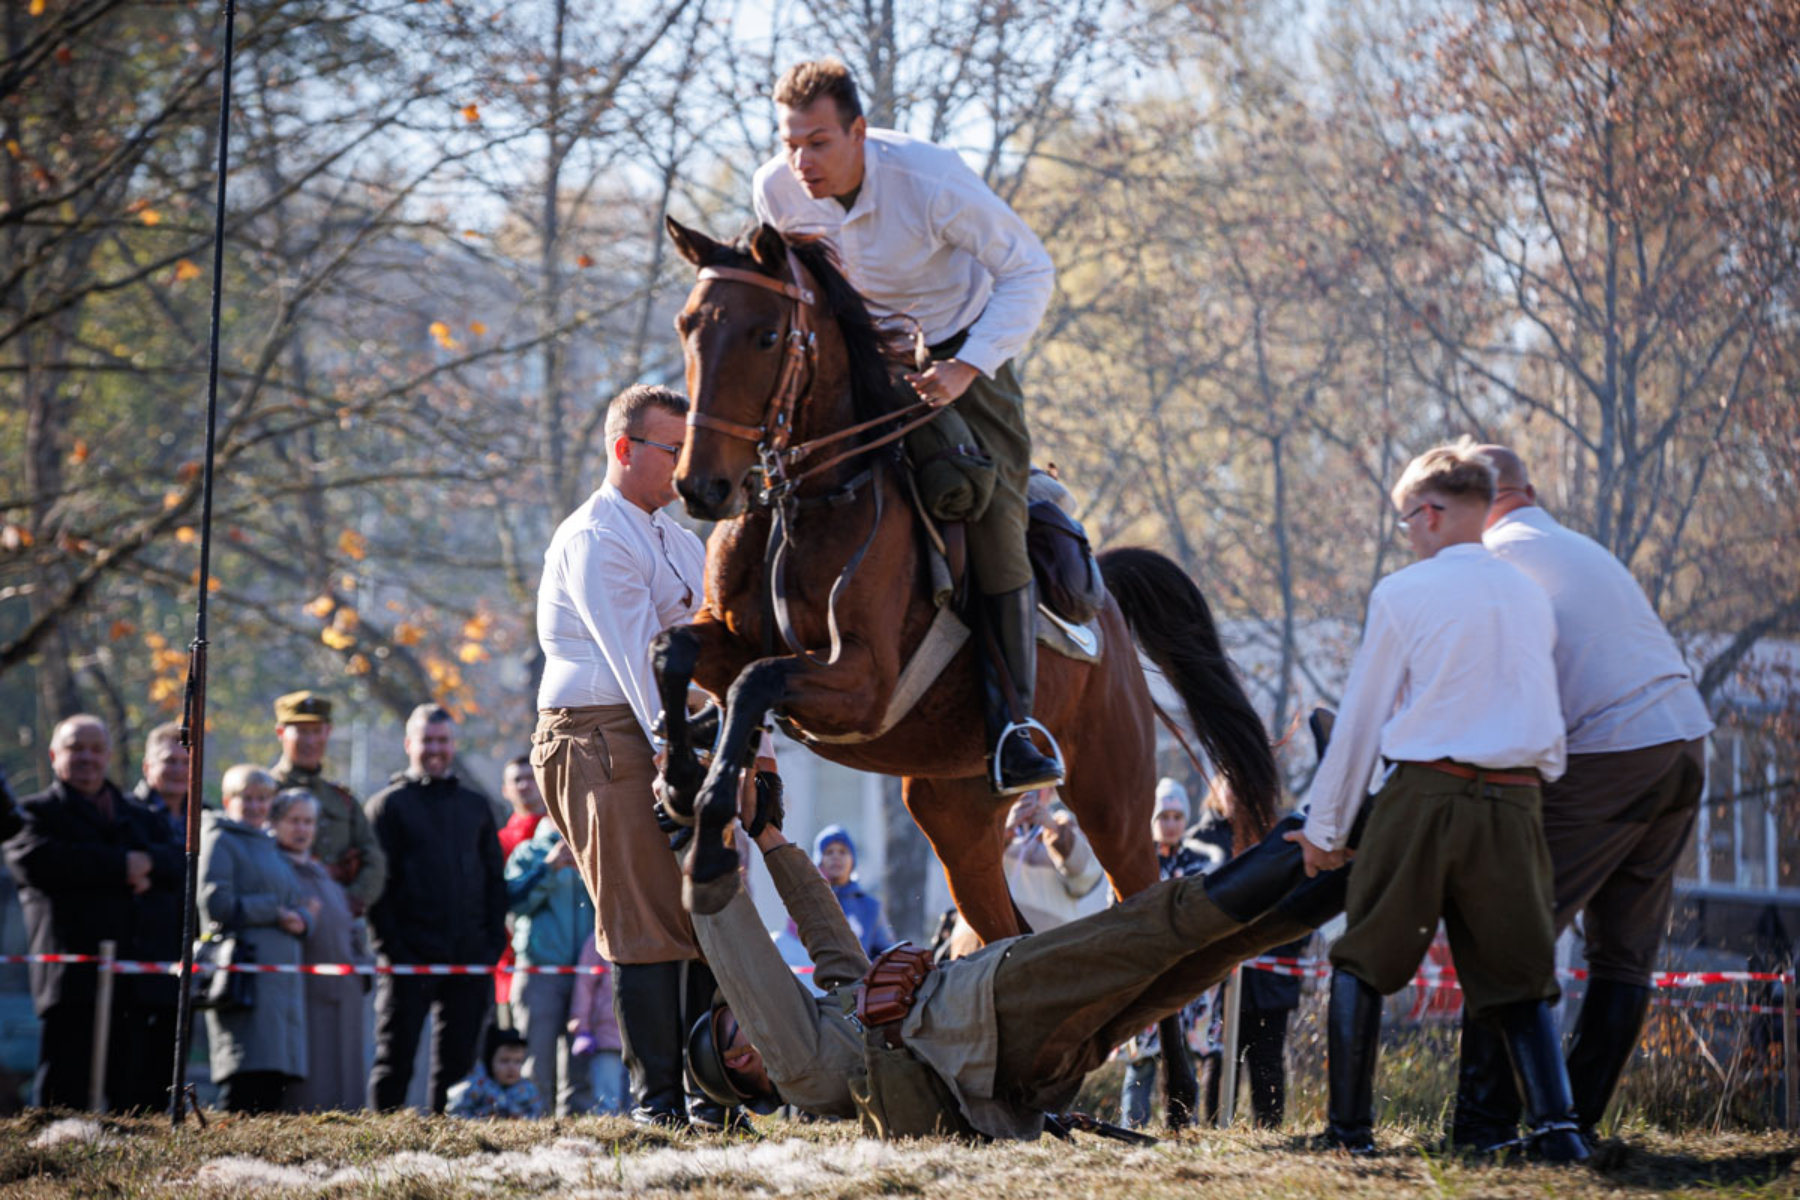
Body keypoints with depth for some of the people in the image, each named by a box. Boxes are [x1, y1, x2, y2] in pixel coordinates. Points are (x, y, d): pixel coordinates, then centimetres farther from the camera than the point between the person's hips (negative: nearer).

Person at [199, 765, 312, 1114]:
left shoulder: (271, 846, 26)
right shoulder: (220, 840, 1)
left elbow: (300, 903, 24)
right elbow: (214, 903, -11)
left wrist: (300, 920, 0)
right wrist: (274, 912, -9)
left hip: (282, 971, 8)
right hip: (245, 966, -8)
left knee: (275, 1084, 1)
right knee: (248, 1075, -15)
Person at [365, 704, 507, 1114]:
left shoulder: (476, 806, 17)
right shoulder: (388, 804, 4)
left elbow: (495, 879, 17)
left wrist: (494, 941, 5)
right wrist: (391, 947, -11)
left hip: (469, 958, 4)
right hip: (410, 958, -4)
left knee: (458, 1060, 4)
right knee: (395, 1060, -3)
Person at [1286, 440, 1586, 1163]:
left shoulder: (1402, 595, 0)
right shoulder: (1531, 597, 13)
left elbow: (1360, 718, 3)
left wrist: (1325, 826, 10)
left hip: (1423, 797, -4)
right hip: (1515, 802, 4)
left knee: (1360, 963, 9)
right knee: (1517, 977, 8)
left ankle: (1350, 1128, 4)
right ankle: (1555, 1123, -9)